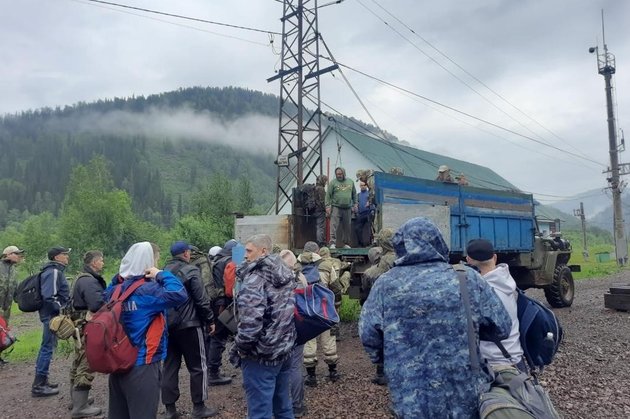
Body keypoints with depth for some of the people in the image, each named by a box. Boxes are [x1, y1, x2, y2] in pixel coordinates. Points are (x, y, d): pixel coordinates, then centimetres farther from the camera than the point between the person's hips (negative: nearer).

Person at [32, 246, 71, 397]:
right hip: (52, 315, -10)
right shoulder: (53, 272, -18)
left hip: (51, 314, 10)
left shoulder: (55, 271, 14)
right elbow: (48, 297, -25)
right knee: (48, 347, -4)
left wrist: (62, 308, 17)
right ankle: (38, 386, 3)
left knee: (47, 347, 16)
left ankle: (41, 381, 26)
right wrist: (61, 309, -16)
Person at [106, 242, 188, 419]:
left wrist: (117, 278, 12)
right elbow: (179, 295, -34)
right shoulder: (147, 290, -20)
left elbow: (106, 296, 30)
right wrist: (161, 274, -19)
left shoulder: (116, 289, 5)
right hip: (142, 366, -8)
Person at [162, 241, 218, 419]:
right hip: (189, 324, -7)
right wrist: (210, 320, -2)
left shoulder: (164, 271, 10)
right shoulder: (191, 271, -11)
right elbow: (202, 300, -13)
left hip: (167, 324, 7)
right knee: (198, 366, 4)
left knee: (170, 366, 12)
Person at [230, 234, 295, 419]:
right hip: (284, 350, 8)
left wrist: (239, 348, -11)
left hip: (261, 355, -8)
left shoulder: (255, 279, -18)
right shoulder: (286, 274, 8)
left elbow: (250, 322, -26)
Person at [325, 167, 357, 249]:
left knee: (347, 227, 10)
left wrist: (355, 204, 10)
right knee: (334, 225, -11)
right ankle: (332, 243, -11)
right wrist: (328, 206, -11)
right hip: (336, 207, -3)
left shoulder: (350, 182, 11)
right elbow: (328, 195, -4)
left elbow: (354, 194, 16)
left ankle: (346, 243, 22)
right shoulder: (333, 182, -1)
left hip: (348, 208, 4)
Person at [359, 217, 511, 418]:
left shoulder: (385, 284, -8)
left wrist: (384, 358, 14)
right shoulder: (467, 278, -7)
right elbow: (502, 327, -2)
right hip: (465, 397, 1)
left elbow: (368, 334, -6)